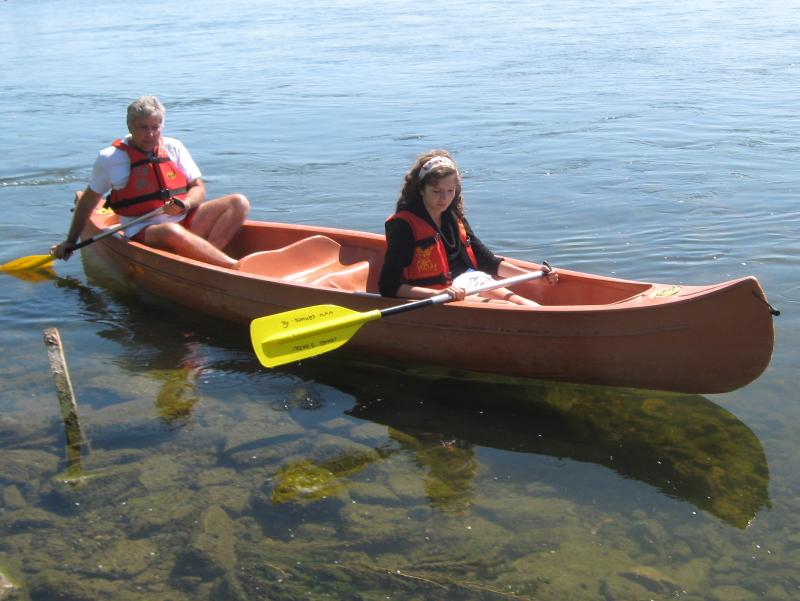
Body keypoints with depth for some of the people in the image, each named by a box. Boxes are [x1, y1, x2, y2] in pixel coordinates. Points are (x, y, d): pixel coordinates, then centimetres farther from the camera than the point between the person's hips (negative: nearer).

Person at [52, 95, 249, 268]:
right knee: (171, 231, -41)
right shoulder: (110, 159, 2)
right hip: (143, 233, -5)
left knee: (239, 203, -15)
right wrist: (70, 242, 14)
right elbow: (88, 201, 11)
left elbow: (199, 188, 10)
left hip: (185, 222, 5)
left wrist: (185, 204, -14)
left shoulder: (174, 147, 10)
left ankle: (202, 258, -33)